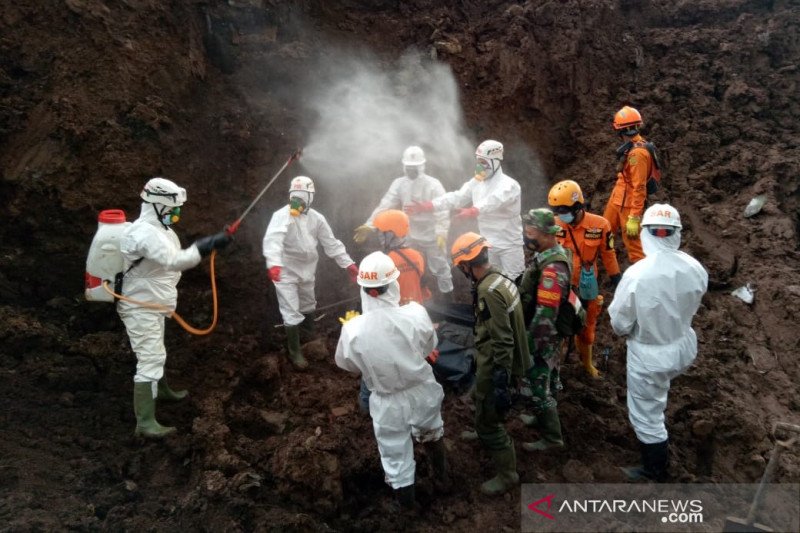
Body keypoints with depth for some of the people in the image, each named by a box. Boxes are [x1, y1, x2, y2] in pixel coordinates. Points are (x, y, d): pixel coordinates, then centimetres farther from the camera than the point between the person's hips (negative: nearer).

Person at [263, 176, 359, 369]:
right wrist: (273, 263, -55)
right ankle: (294, 352, 15)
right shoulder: (281, 215, -21)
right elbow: (272, 240, -37)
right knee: (292, 312, -3)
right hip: (286, 271, -5)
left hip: (307, 269, 6)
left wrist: (348, 264, -3)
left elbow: (331, 243, 2)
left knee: (308, 305, 24)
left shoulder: (316, 218, -3)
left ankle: (309, 335, 51)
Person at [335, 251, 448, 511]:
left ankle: (406, 501, 45)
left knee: (396, 455, 22)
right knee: (432, 434, 33)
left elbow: (345, 364, -5)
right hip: (423, 391, 2)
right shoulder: (415, 313, -24)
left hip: (389, 402, -2)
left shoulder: (353, 329, -25)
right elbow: (429, 346, -4)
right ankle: (442, 476, 57)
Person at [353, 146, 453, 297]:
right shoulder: (399, 184, -6)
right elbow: (385, 205, -15)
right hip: (410, 236, 4)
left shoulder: (433, 184, -18)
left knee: (440, 268, 13)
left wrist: (442, 232, -45)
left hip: (432, 236, -4)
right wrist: (370, 225, -29)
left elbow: (442, 210, -28)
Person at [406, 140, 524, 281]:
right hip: (488, 243, 7)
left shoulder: (509, 185, -19)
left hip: (509, 244, -6)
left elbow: (493, 201, -39)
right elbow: (456, 197, -4)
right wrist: (427, 206, -16)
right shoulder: (476, 182, 3)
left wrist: (472, 212, -58)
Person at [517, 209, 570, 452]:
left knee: (538, 387, 3)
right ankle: (542, 418, 43)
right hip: (545, 335, 10)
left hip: (543, 338, -9)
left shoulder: (552, 267, -30)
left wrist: (531, 344, -22)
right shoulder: (549, 254, 3)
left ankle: (552, 437, 18)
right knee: (543, 381, 24)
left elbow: (545, 314, -30)